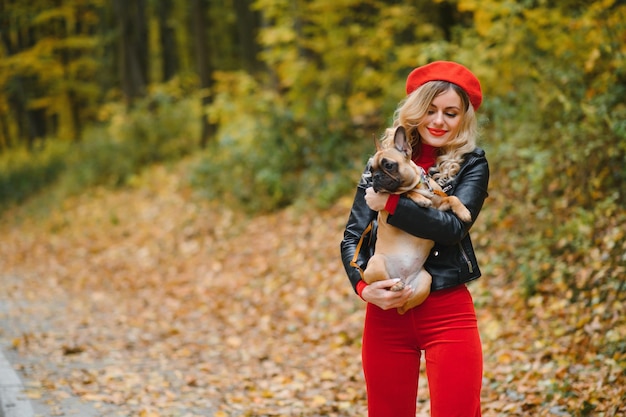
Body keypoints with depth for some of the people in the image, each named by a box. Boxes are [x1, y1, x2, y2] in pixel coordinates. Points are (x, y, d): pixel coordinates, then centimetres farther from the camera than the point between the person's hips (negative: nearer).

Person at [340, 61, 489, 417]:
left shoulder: (471, 164, 2)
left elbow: (453, 227, -15)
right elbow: (352, 236, 3)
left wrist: (389, 203, -17)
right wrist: (362, 286, -13)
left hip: (448, 311, -2)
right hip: (386, 309, 3)